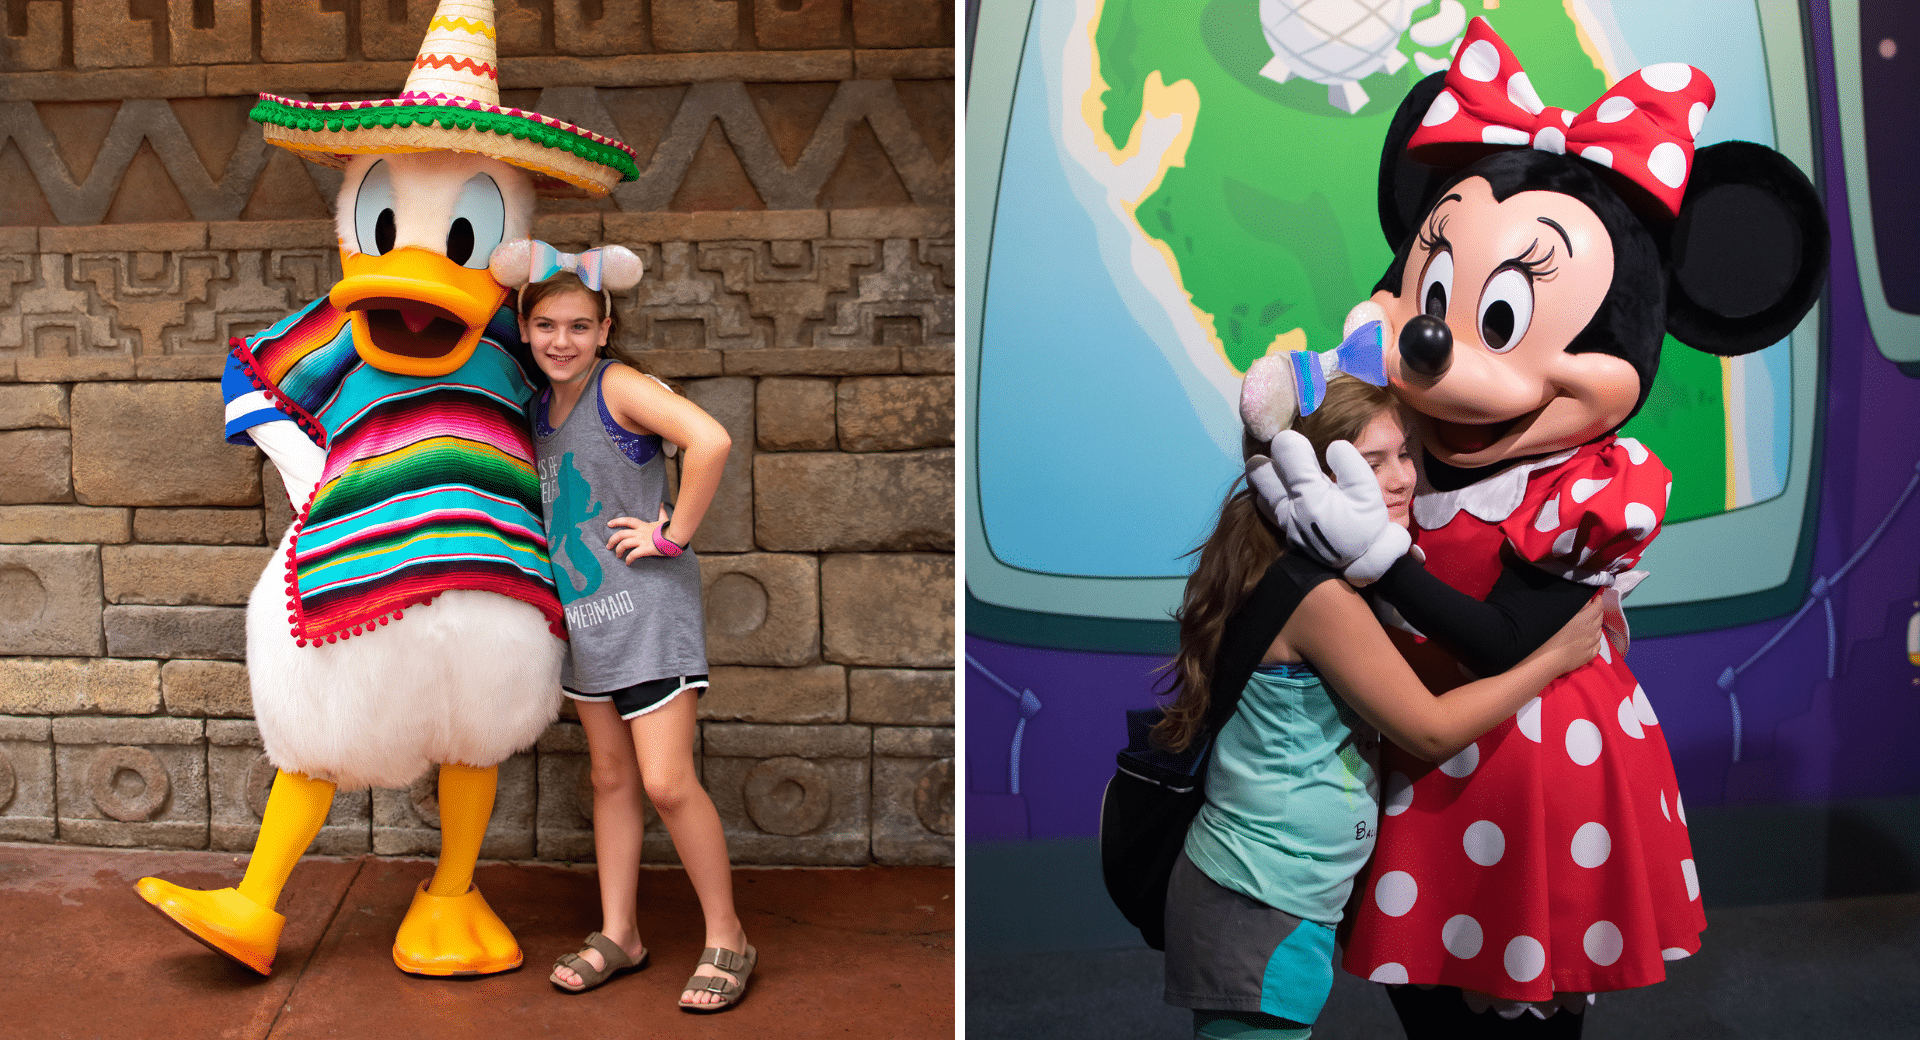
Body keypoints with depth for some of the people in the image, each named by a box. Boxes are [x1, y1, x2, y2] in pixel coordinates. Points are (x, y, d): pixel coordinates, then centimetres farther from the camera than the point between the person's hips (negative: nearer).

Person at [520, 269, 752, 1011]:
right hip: (582, 615, 8)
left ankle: (726, 940, 8)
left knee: (666, 782, -7)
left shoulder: (620, 387, -14)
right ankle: (618, 936, 26)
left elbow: (709, 440, -30)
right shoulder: (540, 407, 9)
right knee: (610, 777, 14)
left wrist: (673, 535, -22)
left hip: (649, 609, -8)